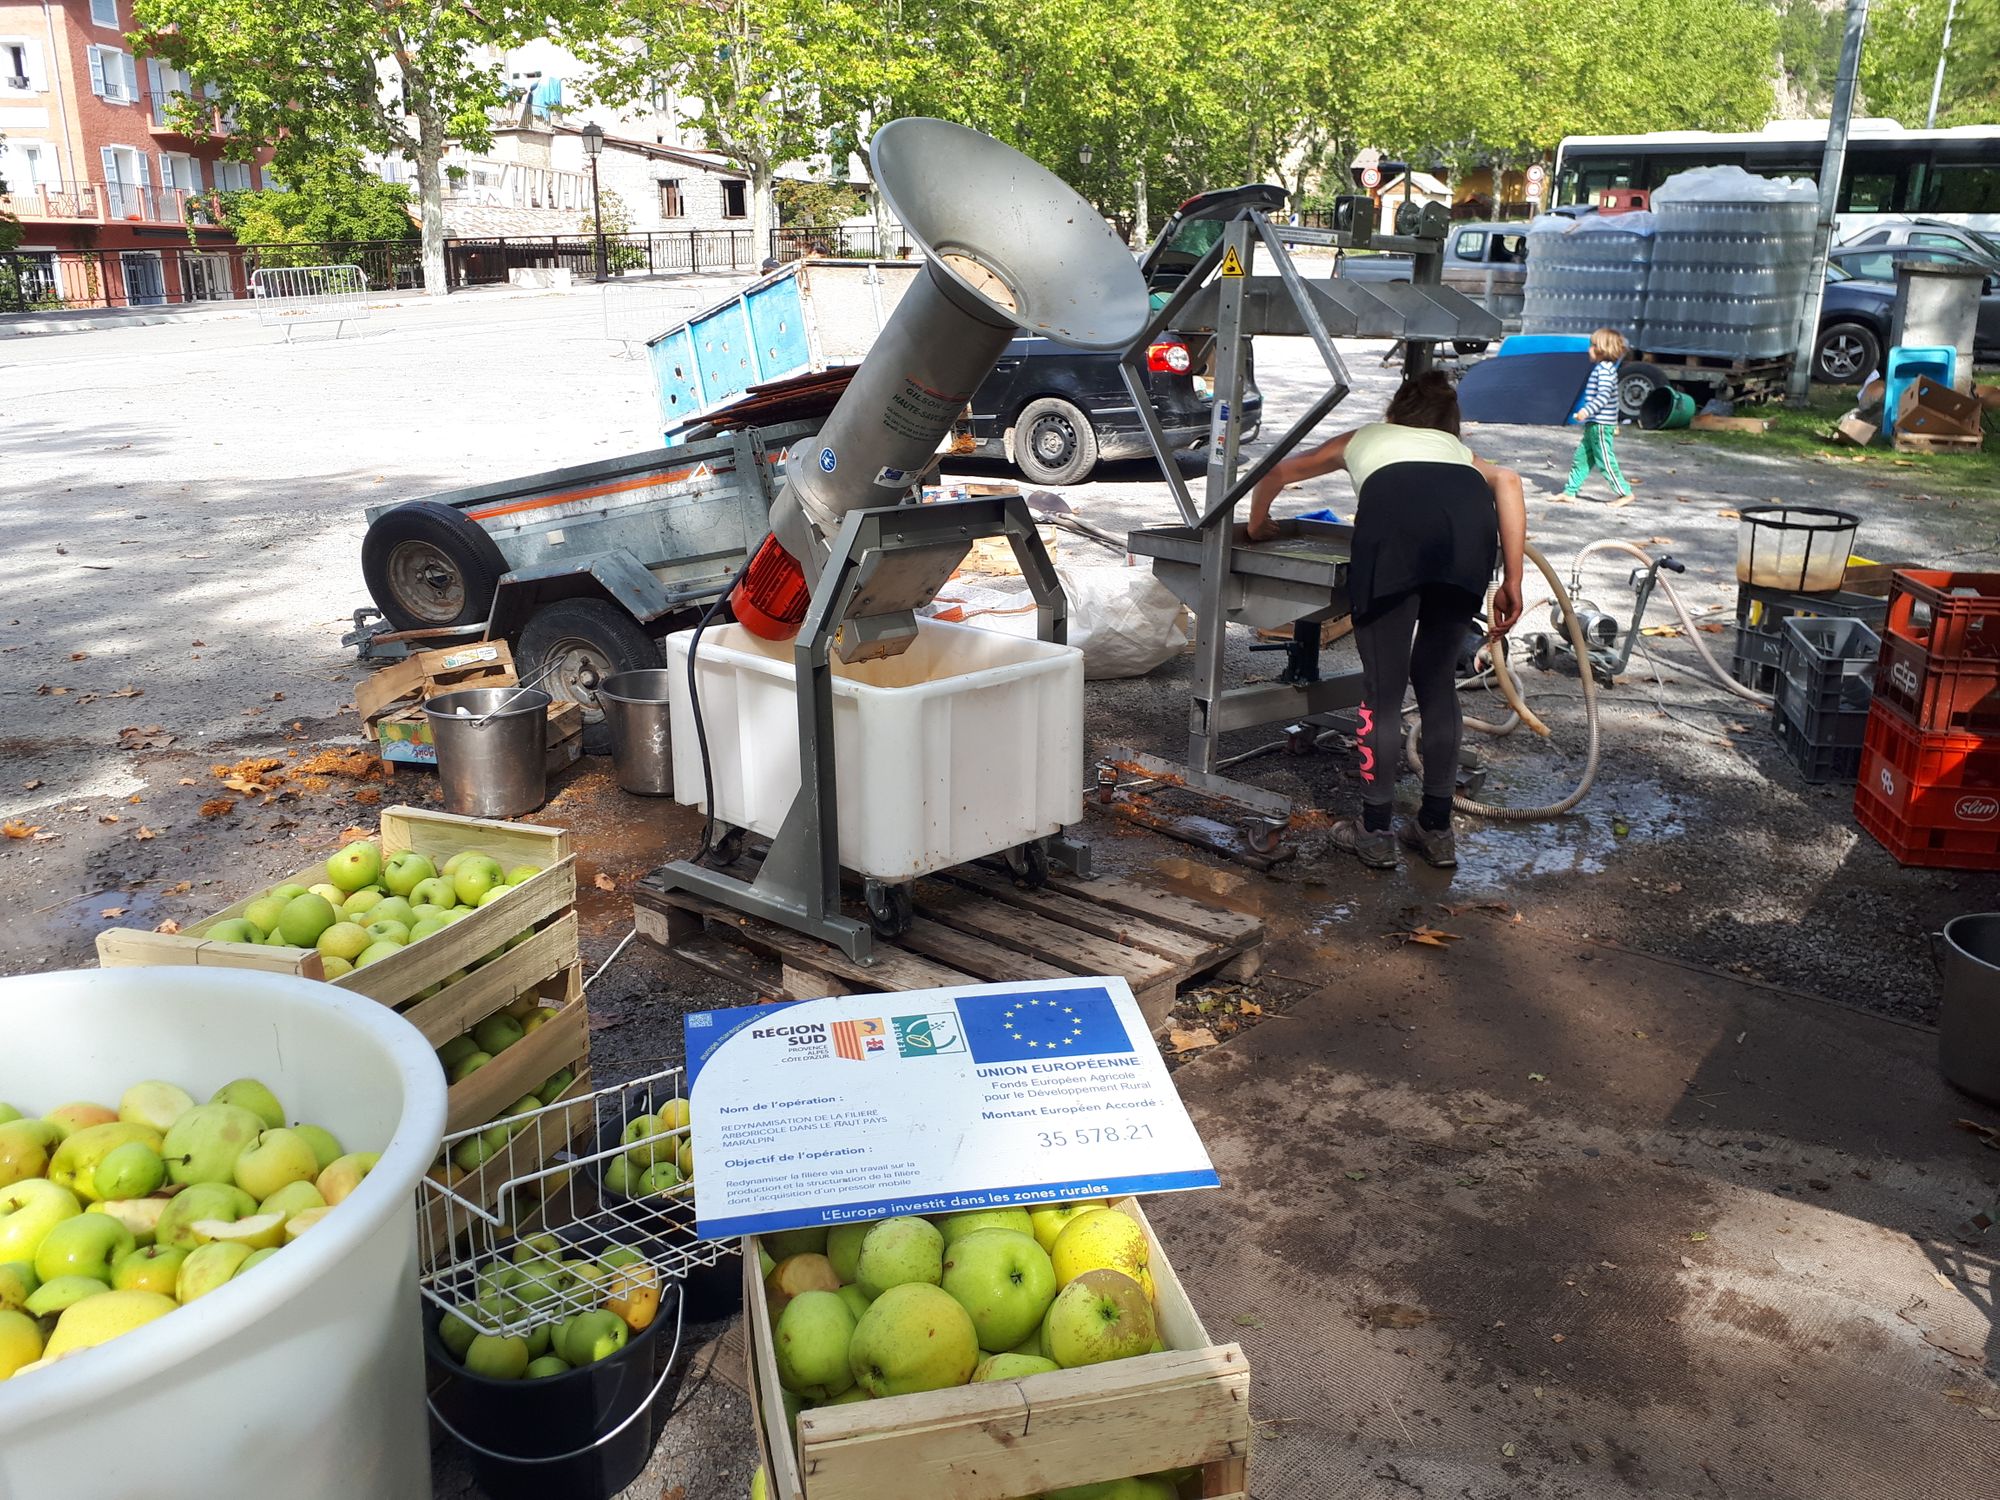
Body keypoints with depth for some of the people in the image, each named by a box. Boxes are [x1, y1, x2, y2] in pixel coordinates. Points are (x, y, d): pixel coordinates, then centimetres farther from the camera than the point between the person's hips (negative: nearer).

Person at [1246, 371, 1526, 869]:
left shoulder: (1364, 437, 41)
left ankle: (1375, 833, 15)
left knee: (1383, 689, 7)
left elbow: (1276, 474, 48)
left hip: (1394, 510, -2)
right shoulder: (1456, 448, 40)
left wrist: (1257, 525, 66)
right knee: (1439, 682, 17)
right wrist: (1511, 582, 14)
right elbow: (1506, 481, 17)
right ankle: (1436, 830, 25)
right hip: (1471, 517, 2)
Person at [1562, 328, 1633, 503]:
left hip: (1600, 425, -10)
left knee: (1606, 460, -4)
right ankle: (1570, 491, 15)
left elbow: (1604, 395, -26)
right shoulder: (1605, 368, 16)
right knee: (1581, 457, 11)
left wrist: (1587, 411, -33)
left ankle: (1624, 493, 2)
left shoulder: (1604, 369, -16)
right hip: (1594, 424, 10)